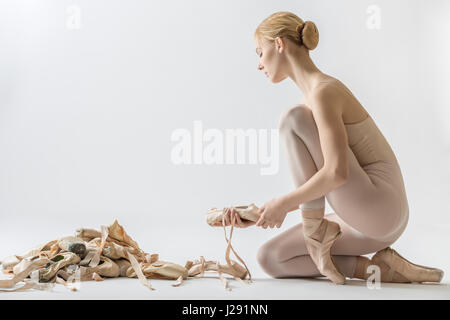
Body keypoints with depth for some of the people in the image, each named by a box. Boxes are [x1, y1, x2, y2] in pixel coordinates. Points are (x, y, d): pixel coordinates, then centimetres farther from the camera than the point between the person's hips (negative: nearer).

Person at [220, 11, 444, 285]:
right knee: (269, 258, 5)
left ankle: (315, 229, -8)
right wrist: (256, 216, 9)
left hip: (377, 208, -9)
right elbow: (309, 190, 16)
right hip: (369, 221, 9)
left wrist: (283, 203, -13)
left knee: (292, 118, -12)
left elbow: (337, 173, -25)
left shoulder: (324, 91, -15)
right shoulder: (312, 99, 16)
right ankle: (379, 269, 1)